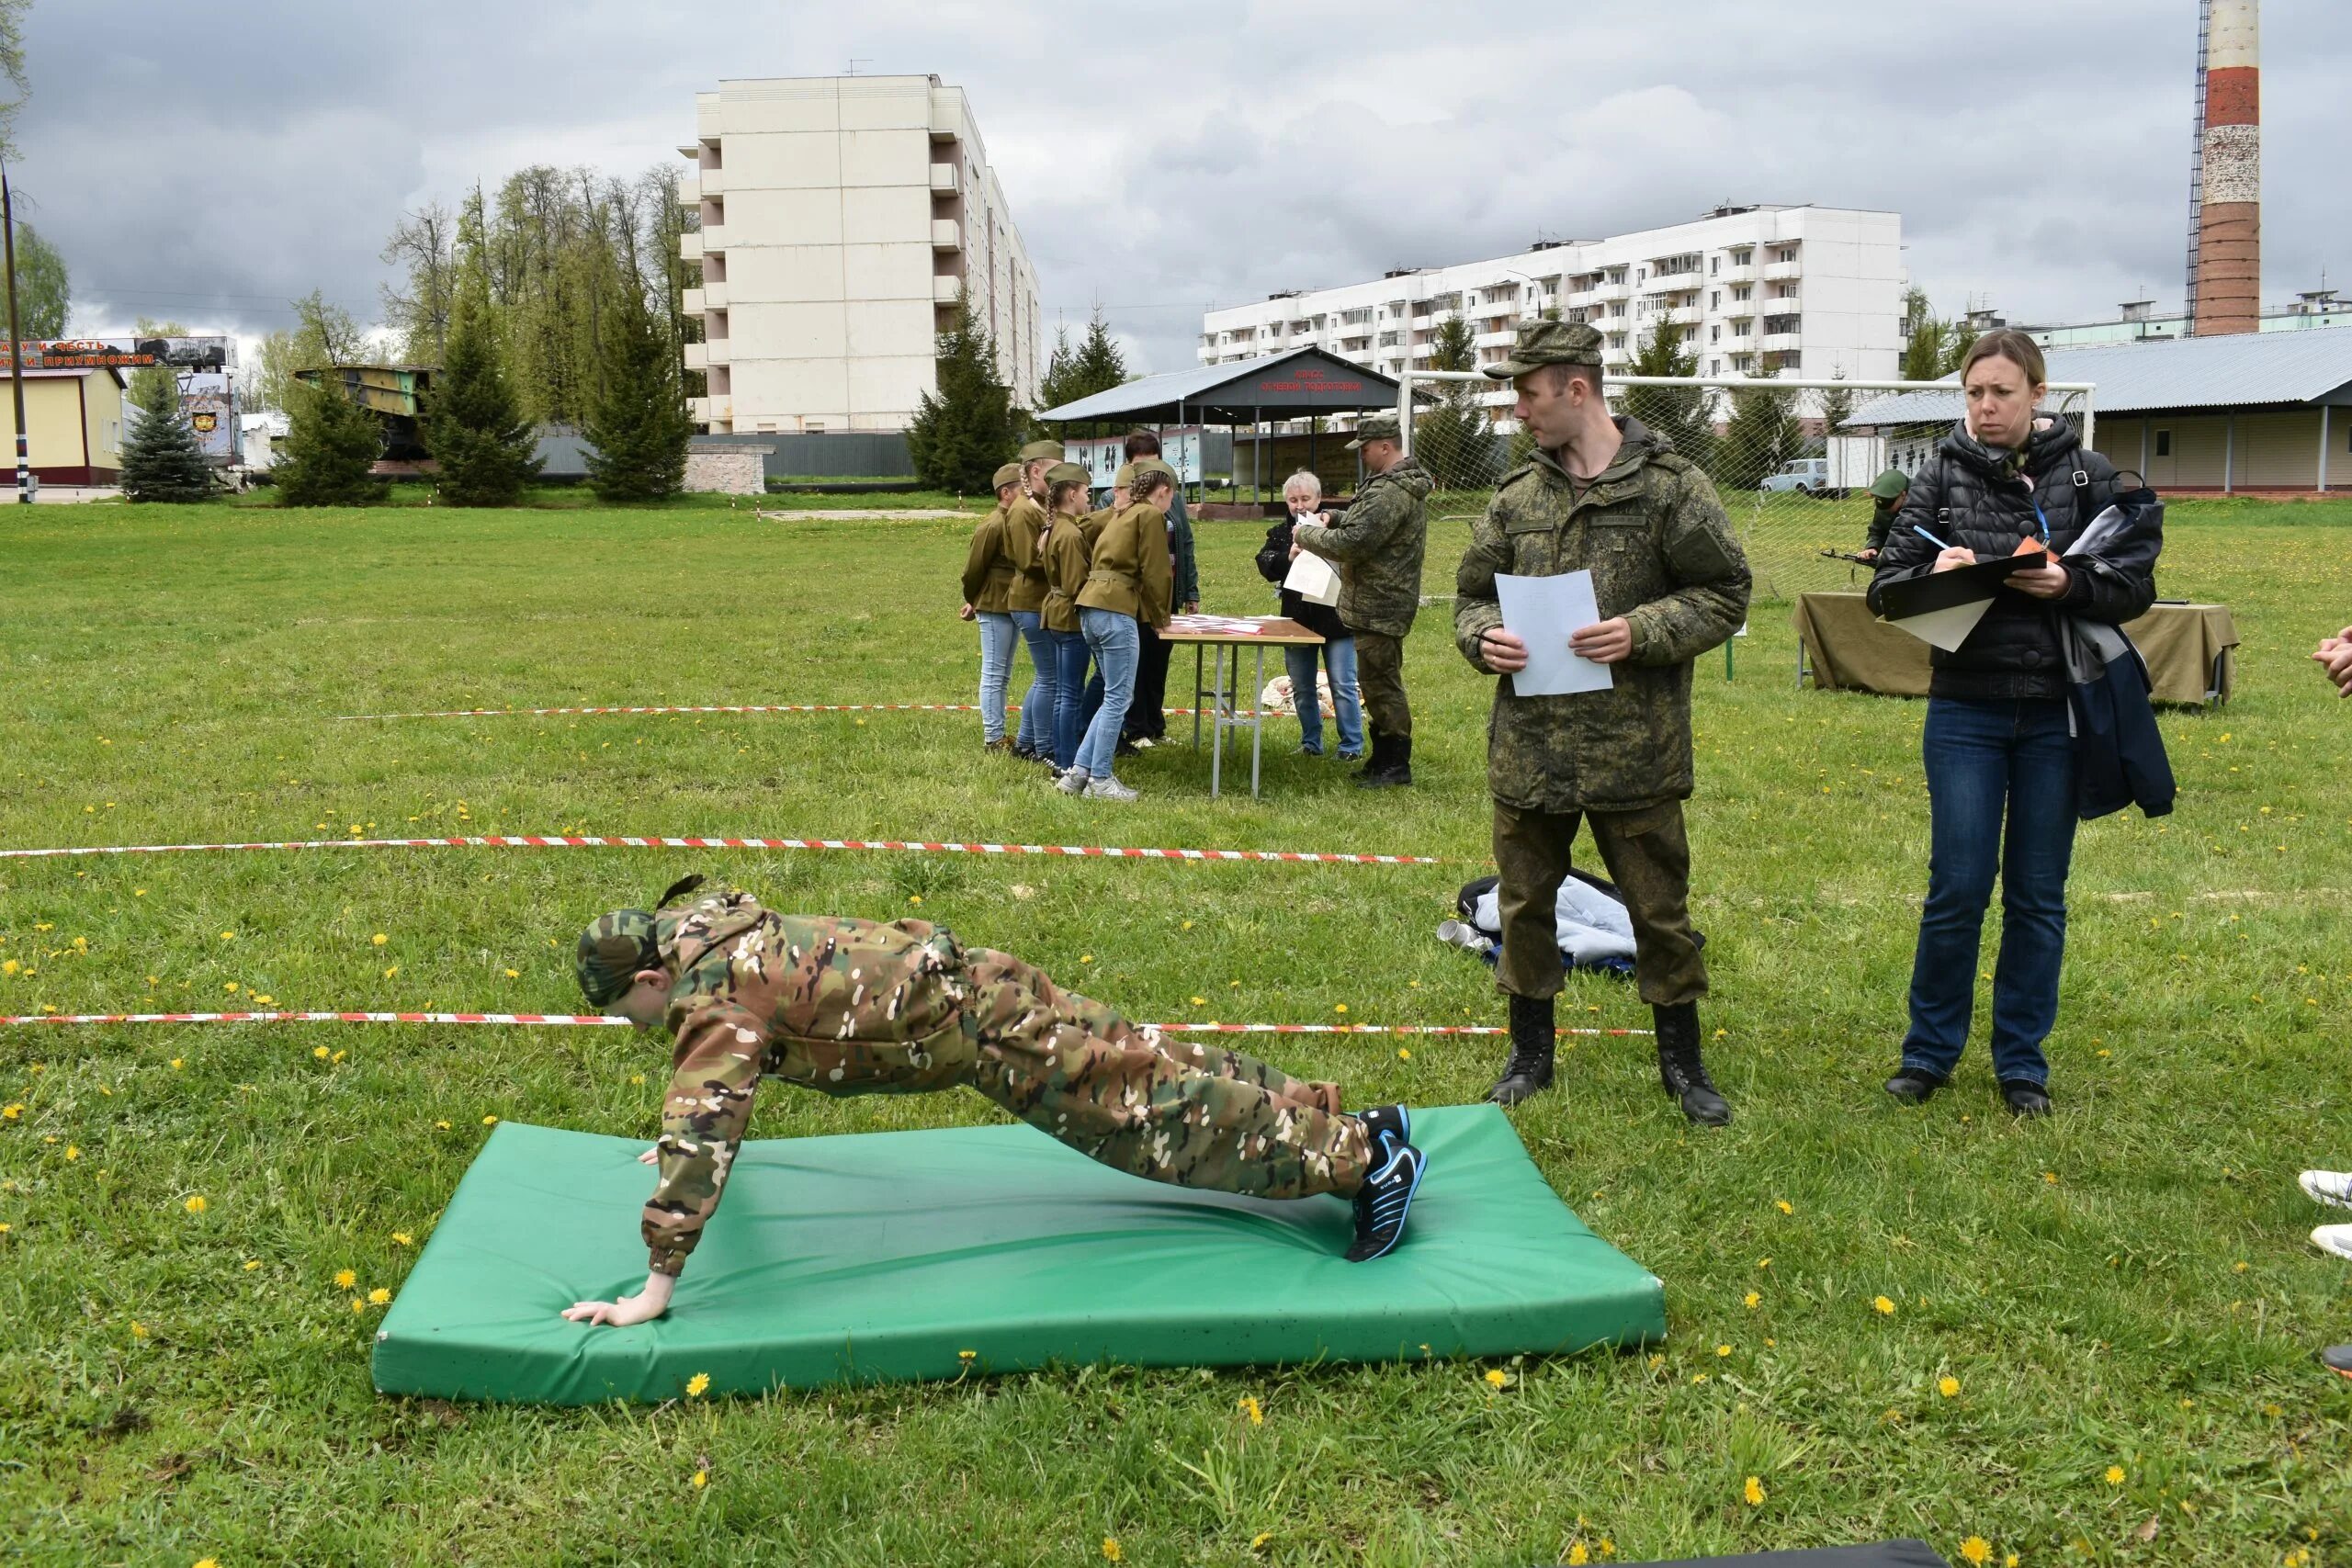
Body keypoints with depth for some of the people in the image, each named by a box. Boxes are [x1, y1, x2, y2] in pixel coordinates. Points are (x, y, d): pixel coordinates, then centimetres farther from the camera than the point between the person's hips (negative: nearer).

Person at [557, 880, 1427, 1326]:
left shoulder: (712, 999, -16)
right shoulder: (708, 930, 12)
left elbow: (701, 1134, -24)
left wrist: (656, 1288, -20)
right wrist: (687, 1136, 41)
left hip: (968, 1022, -9)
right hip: (953, 974, 9)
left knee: (1145, 1107, -4)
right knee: (1149, 1073, 15)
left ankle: (1363, 1156, 0)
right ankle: (1341, 1121, 22)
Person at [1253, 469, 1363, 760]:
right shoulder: (1280, 532, 8)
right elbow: (1265, 566, -4)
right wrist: (1288, 557, -23)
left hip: (1335, 618, -4)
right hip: (1297, 620, 4)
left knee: (1343, 686, -2)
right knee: (1301, 688, 13)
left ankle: (1352, 746, 7)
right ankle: (1311, 743, 26)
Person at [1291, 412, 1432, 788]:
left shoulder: (1391, 493, -21)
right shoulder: (1399, 484, 14)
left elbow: (1350, 544, -25)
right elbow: (1369, 523, 29)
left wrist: (1306, 535, -10)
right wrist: (1334, 518, 11)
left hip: (1378, 609, -11)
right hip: (1379, 605, 11)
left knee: (1381, 685, -4)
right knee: (1377, 683, 17)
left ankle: (1396, 764, 4)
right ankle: (1384, 757, 25)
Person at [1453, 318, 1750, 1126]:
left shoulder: (1671, 485, -5)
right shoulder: (1516, 495, 7)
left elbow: (1725, 595, -4)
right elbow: (1472, 593, 15)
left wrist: (1641, 633, -17)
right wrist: (1483, 636, -6)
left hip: (1635, 747, -3)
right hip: (1527, 745, 4)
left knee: (1659, 907, 8)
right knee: (1524, 903, 12)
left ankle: (1682, 1059, 26)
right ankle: (1531, 1051, 30)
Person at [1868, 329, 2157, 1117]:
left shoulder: (2088, 475, 0)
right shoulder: (1942, 476, 1)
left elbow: (2136, 587, 0)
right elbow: (1885, 587, 1)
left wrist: (2068, 585, -19)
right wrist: (1933, 576, -20)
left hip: (2057, 714, 0)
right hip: (1965, 711, 0)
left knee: (2038, 895, 8)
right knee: (1957, 888, 1)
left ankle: (2022, 1062, 22)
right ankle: (1929, 1052, 18)